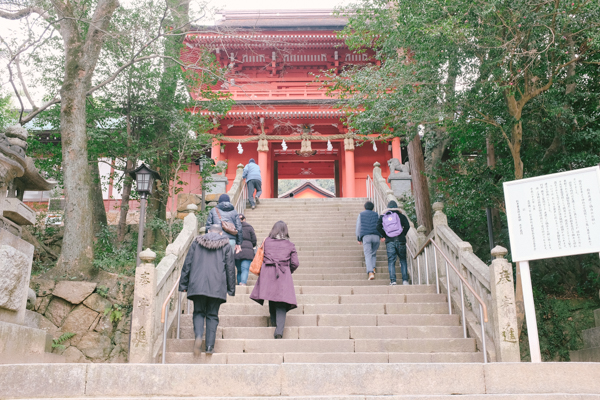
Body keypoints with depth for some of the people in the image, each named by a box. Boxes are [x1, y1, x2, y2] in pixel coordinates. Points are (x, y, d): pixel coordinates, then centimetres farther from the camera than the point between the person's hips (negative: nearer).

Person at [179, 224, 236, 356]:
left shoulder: (196, 242, 10)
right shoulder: (226, 245, 7)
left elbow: (187, 264, 8)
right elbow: (230, 268, 6)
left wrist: (183, 284, 13)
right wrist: (231, 289, 12)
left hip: (197, 285, 1)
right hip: (217, 286, 0)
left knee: (198, 312, 10)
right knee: (212, 315, 7)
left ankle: (198, 336, -15)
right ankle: (210, 346, 0)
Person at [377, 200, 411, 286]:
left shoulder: (382, 216, 9)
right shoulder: (400, 215, 6)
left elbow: (378, 227, -3)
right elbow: (407, 226, -6)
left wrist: (384, 236, 7)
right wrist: (403, 234, 7)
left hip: (389, 241, 0)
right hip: (400, 240, 0)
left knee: (391, 261, 2)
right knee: (403, 260, 10)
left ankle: (393, 280, -8)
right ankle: (405, 280, 5)